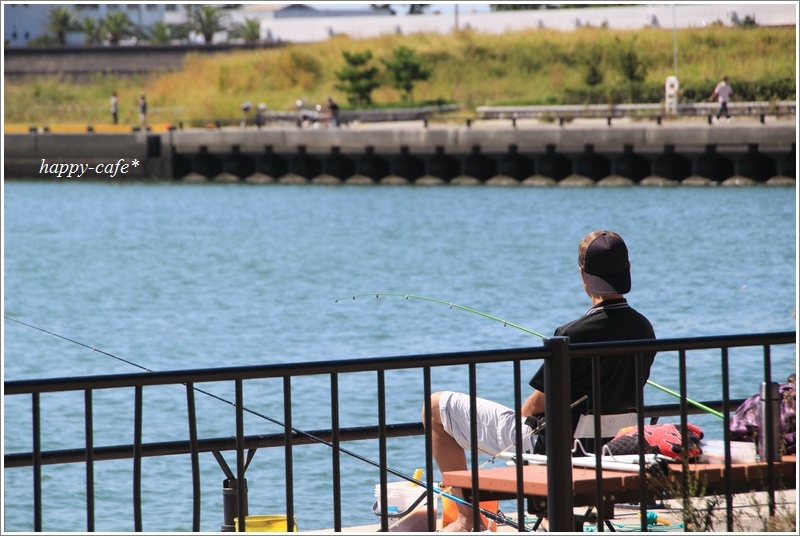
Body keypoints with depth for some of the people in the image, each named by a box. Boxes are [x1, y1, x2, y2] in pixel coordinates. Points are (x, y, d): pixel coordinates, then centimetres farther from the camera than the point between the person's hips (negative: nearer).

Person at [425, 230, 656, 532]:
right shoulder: (644, 330, -6)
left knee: (436, 406, 5)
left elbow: (537, 405, -16)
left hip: (547, 445, -7)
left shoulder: (574, 335, -27)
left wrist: (522, 412, 9)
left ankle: (465, 519, 7)